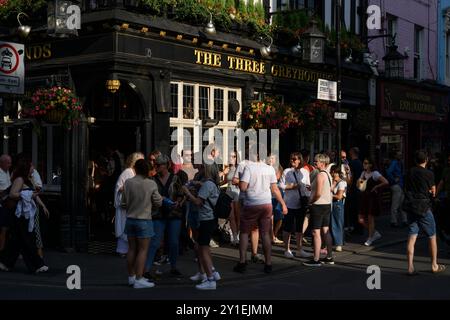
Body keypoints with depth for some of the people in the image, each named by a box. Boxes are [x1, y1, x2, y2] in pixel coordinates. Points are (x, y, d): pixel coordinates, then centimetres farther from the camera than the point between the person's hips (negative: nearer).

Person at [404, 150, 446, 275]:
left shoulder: (410, 173, 5)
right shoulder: (429, 174, -9)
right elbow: (433, 193, -2)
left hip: (410, 207, 4)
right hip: (423, 208, -4)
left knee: (412, 237, 4)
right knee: (432, 237, 11)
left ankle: (410, 267, 1)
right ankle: (434, 266, 19)